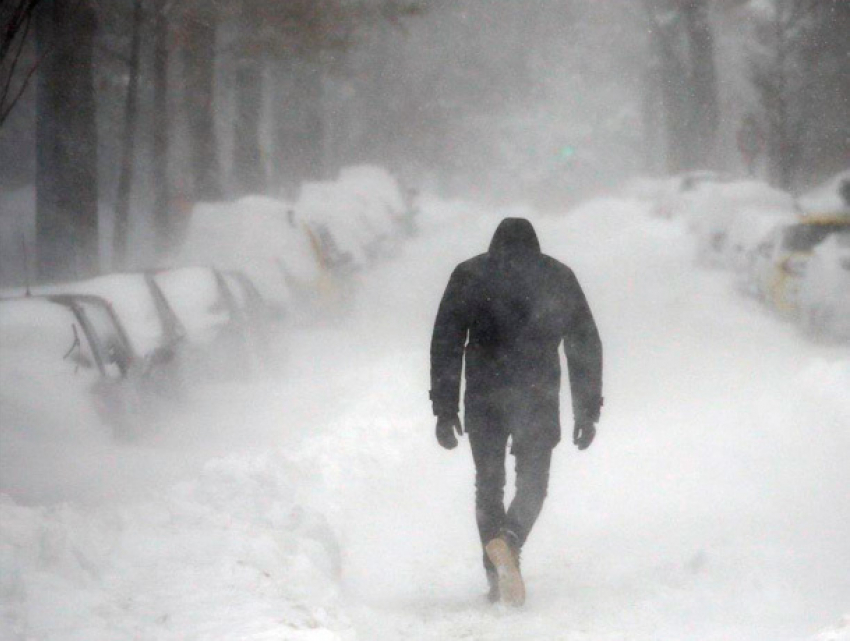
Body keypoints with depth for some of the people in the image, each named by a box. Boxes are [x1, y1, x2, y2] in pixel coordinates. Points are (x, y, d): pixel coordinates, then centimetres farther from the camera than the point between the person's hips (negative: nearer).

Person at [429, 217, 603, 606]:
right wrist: (587, 410, 10)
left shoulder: (468, 275, 8)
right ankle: (511, 538, -23)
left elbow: (445, 343, 1)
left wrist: (445, 409, 2)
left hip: (484, 398, 0)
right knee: (533, 482, 6)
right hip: (538, 397, 0)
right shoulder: (558, 277, 11)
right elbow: (586, 344, 7)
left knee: (488, 483, 14)